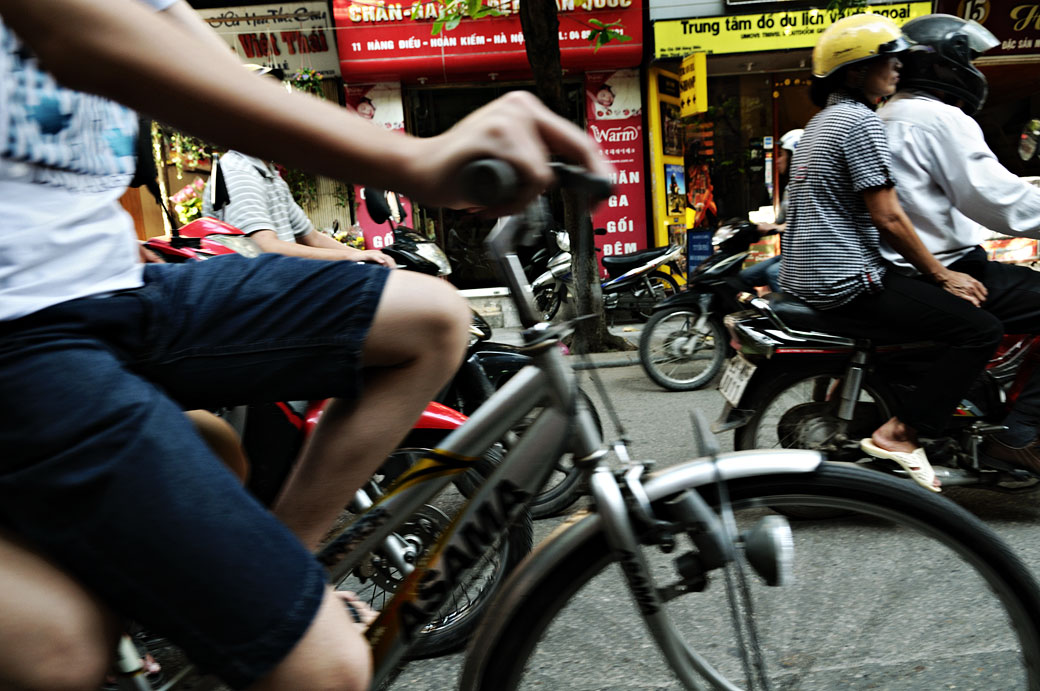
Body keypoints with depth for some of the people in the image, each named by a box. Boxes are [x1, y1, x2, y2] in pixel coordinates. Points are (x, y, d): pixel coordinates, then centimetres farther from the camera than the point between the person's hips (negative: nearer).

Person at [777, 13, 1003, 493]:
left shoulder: (821, 122, 20)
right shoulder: (859, 120, -11)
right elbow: (888, 218, -16)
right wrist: (942, 276, -5)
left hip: (803, 278, 11)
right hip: (847, 282, -10)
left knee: (919, 295, 29)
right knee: (980, 329, -10)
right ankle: (900, 434, -11)